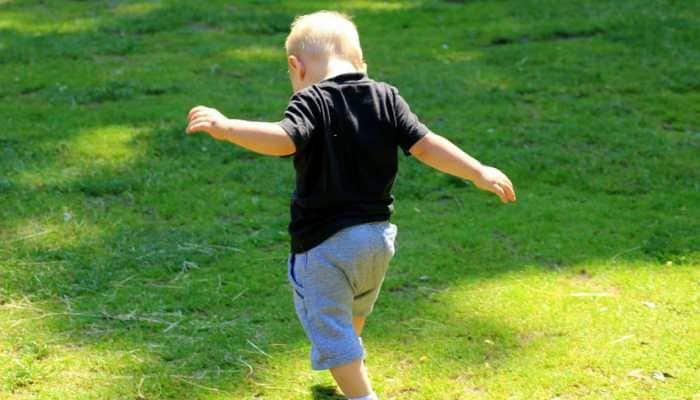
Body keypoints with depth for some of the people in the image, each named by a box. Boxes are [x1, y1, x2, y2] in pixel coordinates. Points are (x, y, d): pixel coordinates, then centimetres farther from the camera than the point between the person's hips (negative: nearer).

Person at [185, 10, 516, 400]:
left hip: (324, 243, -7)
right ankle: (352, 365, 58)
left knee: (330, 328, 5)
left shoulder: (311, 101, -14)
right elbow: (425, 145, -4)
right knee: (356, 308, 33)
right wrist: (479, 172, 1)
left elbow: (285, 139, -32)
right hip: (379, 235, 7)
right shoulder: (386, 97, 1)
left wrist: (226, 127, -36)